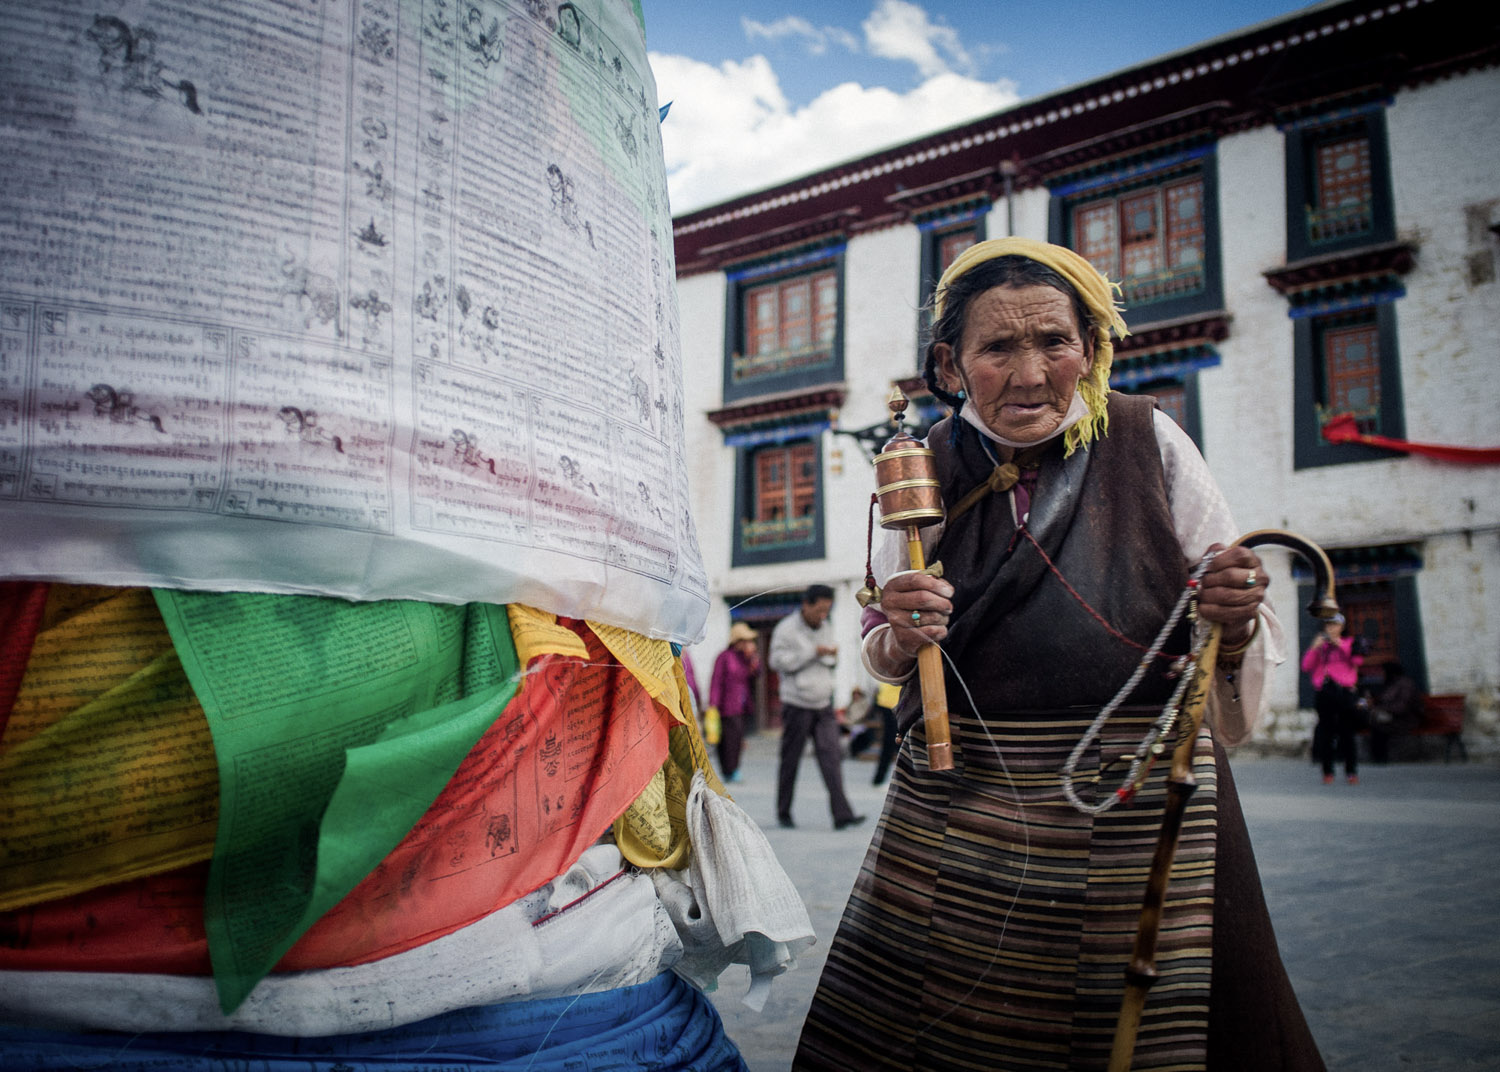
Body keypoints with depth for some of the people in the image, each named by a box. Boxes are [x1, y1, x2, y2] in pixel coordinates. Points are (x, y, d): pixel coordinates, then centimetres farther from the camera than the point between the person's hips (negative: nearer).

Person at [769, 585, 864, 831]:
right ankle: (783, 813, 19)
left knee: (831, 757, -7)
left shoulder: (825, 628, 11)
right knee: (790, 761, 4)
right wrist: (813, 652, -17)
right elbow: (777, 661, -16)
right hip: (796, 706, -5)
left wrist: (831, 656, -2)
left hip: (823, 705, 5)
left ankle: (842, 814, -12)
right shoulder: (786, 629, -8)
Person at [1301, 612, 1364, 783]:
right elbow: (1306, 666, 7)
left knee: (1348, 732, -5)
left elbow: (1358, 660, -6)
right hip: (1324, 691, 2)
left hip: (1345, 692, -2)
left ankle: (1351, 771, 1)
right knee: (1325, 732, 0)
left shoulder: (1349, 643, 13)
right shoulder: (1319, 646, 18)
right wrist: (1315, 647, -3)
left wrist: (1340, 644, -9)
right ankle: (1327, 772, 4)